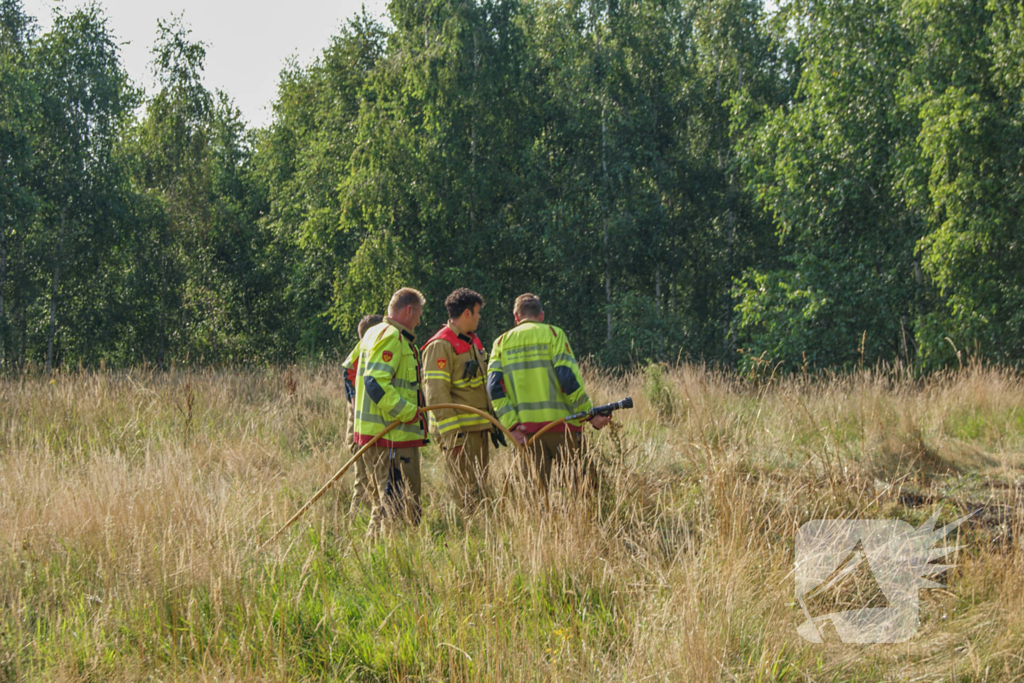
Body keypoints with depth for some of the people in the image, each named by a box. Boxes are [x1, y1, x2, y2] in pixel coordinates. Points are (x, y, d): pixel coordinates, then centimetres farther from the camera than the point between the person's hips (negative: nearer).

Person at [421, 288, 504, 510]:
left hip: (479, 430, 9)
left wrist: (494, 424, 23)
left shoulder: (473, 342, 18)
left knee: (479, 490, 11)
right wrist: (452, 434, -22)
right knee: (464, 495, -10)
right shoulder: (440, 346, -13)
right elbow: (436, 393, -18)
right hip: (458, 432, -9)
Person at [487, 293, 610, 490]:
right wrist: (591, 415, -6)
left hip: (526, 429, 3)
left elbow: (494, 387, -1)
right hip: (559, 422, -3)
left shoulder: (501, 343, 11)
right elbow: (568, 377, -10)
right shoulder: (553, 334, 1)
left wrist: (512, 425, -4)